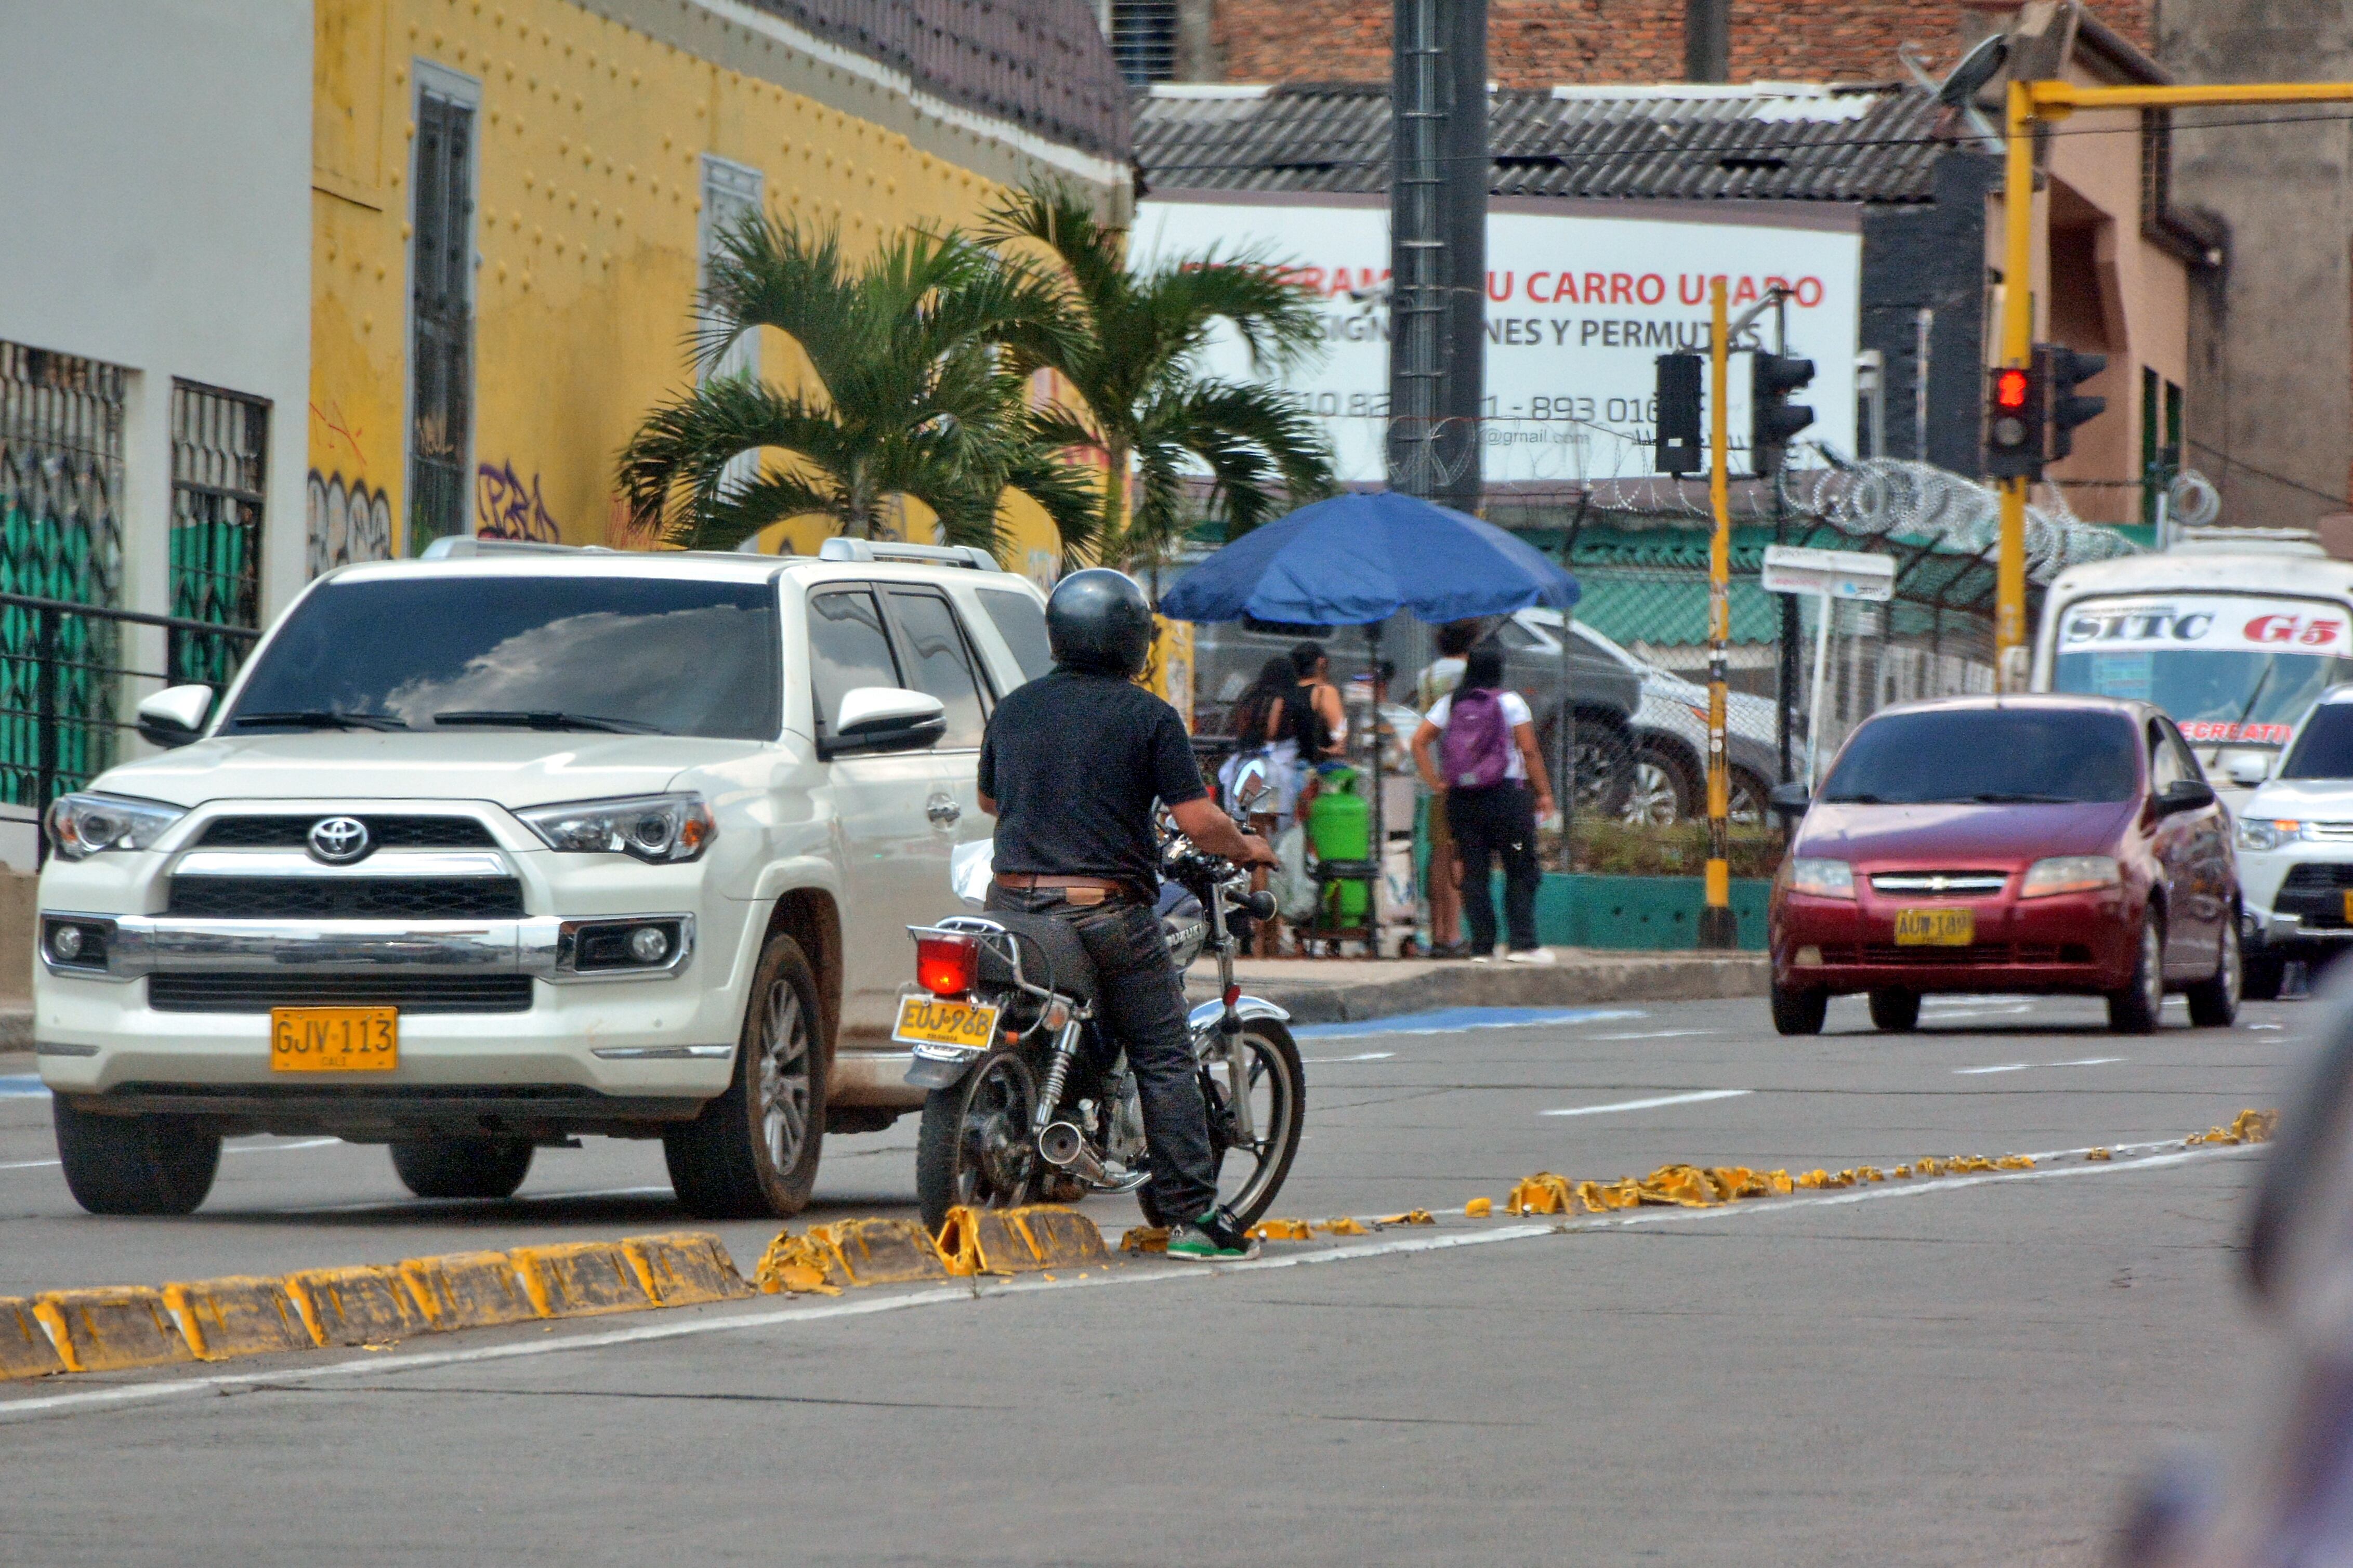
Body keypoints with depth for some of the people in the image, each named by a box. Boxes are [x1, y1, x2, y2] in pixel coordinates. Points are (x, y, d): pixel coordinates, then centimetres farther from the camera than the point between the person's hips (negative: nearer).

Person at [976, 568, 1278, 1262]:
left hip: (1014, 904, 5)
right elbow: (1197, 821, -10)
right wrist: (1247, 847, 10)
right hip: (1107, 911, -5)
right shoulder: (1147, 716, -6)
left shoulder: (1013, 709, 10)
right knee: (1163, 1061, 1)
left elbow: (988, 799, 25)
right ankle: (1194, 1215, -3)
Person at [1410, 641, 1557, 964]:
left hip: (1461, 798, 4)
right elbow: (1530, 751, -6)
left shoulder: (1450, 703, 5)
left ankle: (1482, 947, 3)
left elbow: (1419, 742, 2)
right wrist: (1544, 792, 2)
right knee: (1521, 872, 3)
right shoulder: (1509, 703, -5)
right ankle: (1524, 944, -2)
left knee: (1473, 873, 5)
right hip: (1505, 794, -3)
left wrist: (1436, 783, 5)